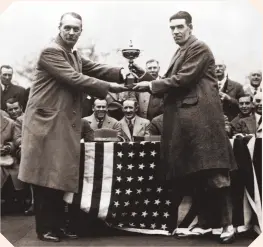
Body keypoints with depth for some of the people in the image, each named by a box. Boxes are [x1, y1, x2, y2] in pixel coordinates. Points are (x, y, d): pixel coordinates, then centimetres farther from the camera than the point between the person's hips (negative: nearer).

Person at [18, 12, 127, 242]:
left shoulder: (75, 56, 19)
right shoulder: (50, 52, -11)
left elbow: (95, 68, 6)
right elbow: (74, 79, -20)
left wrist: (121, 73, -10)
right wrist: (108, 87, -19)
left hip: (66, 124, 9)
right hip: (47, 122, -9)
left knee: (61, 175, 12)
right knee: (46, 176, -2)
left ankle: (59, 223, 22)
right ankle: (45, 227, 9)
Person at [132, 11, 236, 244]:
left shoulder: (199, 48, -4)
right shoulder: (180, 53, 23)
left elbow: (183, 79, -14)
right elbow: (170, 83, 18)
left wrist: (151, 85, -7)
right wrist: (143, 75, 7)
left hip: (201, 116, -9)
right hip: (184, 119, 9)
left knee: (213, 172, -7)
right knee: (194, 173, 8)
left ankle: (227, 223, 3)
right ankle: (205, 221, 17)